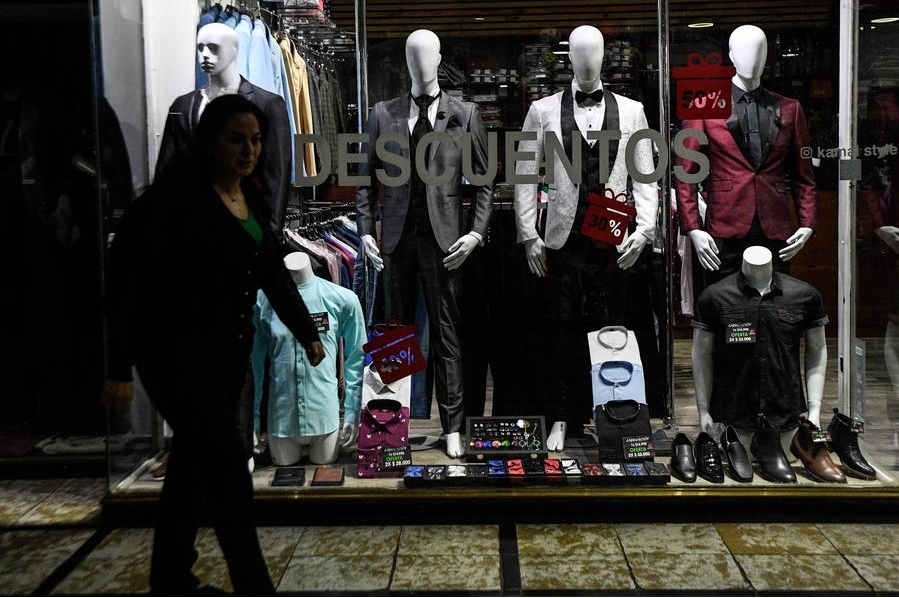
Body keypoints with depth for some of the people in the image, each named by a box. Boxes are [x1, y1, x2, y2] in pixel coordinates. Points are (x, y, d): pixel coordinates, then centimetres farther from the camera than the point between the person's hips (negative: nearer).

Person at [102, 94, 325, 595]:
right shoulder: (176, 196, -15)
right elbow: (127, 277, -17)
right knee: (228, 462, -9)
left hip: (230, 351, 8)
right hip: (177, 352, -8)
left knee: (195, 459, 16)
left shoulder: (253, 200, 8)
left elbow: (275, 272, 17)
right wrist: (119, 368, -19)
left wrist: (308, 333, 18)